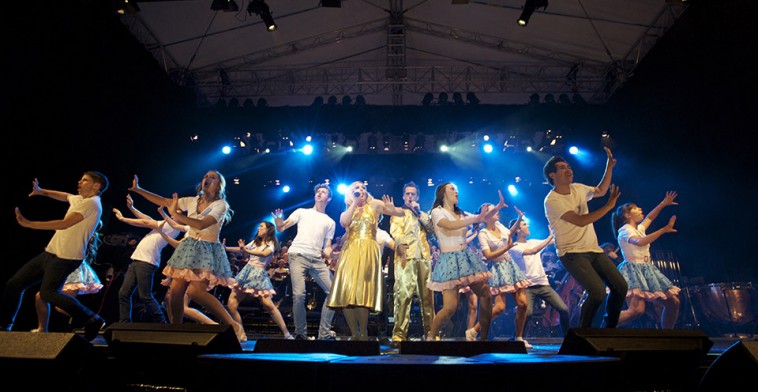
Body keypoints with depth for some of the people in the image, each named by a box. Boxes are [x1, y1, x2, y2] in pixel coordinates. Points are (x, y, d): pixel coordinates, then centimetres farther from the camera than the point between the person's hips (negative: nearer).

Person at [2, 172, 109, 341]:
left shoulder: (91, 203, -14)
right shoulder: (80, 199, 16)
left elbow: (64, 224, -21)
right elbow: (65, 196, 41)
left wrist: (29, 223, -19)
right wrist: (41, 191, 29)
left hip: (65, 258, -10)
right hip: (51, 253, 10)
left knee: (48, 293, -24)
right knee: (14, 284, 10)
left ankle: (92, 320, -16)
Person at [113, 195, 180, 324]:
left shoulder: (173, 226, -7)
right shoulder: (166, 224, 22)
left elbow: (146, 222, -4)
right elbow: (148, 219, 28)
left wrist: (123, 218, 4)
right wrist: (131, 207, 25)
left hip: (146, 262, -9)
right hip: (136, 260, 10)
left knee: (145, 296, -10)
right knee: (124, 293, 5)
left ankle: (161, 323, 1)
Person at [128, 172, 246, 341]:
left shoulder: (221, 205, -10)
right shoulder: (192, 201, 8)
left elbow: (201, 224, -24)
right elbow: (164, 201, 11)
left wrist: (176, 214, -24)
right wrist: (137, 189, 7)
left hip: (208, 250, -6)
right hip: (188, 247, 6)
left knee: (196, 291, -23)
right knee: (175, 289, -4)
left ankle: (233, 325, -20)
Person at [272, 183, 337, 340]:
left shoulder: (330, 222, 23)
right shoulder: (302, 212, 18)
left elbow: (327, 247, 17)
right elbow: (280, 228, 11)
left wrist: (330, 254, -6)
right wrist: (278, 218, -12)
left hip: (317, 259, 3)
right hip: (298, 256, -3)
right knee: (299, 294, -17)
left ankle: (324, 334, 1)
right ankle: (300, 334, 1)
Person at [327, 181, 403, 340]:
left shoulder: (374, 204, 11)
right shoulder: (346, 211, 20)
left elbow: (401, 213, 6)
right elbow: (344, 222, -6)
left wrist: (392, 209, -17)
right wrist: (354, 203, 1)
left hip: (368, 251, -3)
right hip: (350, 252, 3)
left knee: (361, 293, -15)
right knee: (346, 293, -6)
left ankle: (363, 334, -2)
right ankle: (354, 334, 5)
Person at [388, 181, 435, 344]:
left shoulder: (423, 215, 27)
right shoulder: (397, 212, 16)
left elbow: (432, 229, 9)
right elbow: (395, 232, -1)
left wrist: (419, 212, 5)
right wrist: (401, 248, -17)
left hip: (423, 257, 4)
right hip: (405, 256, -4)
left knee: (427, 294, 2)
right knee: (403, 293, -15)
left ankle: (430, 331, 9)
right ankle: (399, 333, -15)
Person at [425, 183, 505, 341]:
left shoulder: (461, 213, 18)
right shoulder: (437, 212, -2)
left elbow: (483, 218, 15)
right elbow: (449, 226, -22)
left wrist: (499, 206, 0)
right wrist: (475, 219, -28)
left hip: (466, 257, 7)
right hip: (450, 259, -7)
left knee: (486, 295, 0)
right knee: (450, 307, -14)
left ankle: (484, 338, 12)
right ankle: (430, 337, 8)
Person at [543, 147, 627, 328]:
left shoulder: (578, 188, 9)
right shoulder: (552, 200, -16)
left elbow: (600, 191, 29)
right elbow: (581, 221, -22)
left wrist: (609, 166, 18)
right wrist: (609, 205, -18)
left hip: (593, 249, 8)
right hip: (572, 253, -8)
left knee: (620, 286, 3)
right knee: (597, 290, -23)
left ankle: (608, 329, 23)